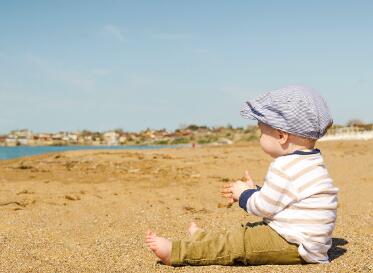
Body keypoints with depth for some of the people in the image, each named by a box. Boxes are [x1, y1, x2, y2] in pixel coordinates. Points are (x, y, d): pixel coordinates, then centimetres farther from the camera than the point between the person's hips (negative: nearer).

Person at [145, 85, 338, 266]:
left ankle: (175, 252, -9)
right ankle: (200, 239, 30)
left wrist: (244, 194, 1)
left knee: (239, 242, -11)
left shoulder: (285, 167, -21)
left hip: (295, 247, -11)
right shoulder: (306, 163, 14)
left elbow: (263, 207, -17)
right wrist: (252, 191, 21)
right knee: (246, 232, 18)